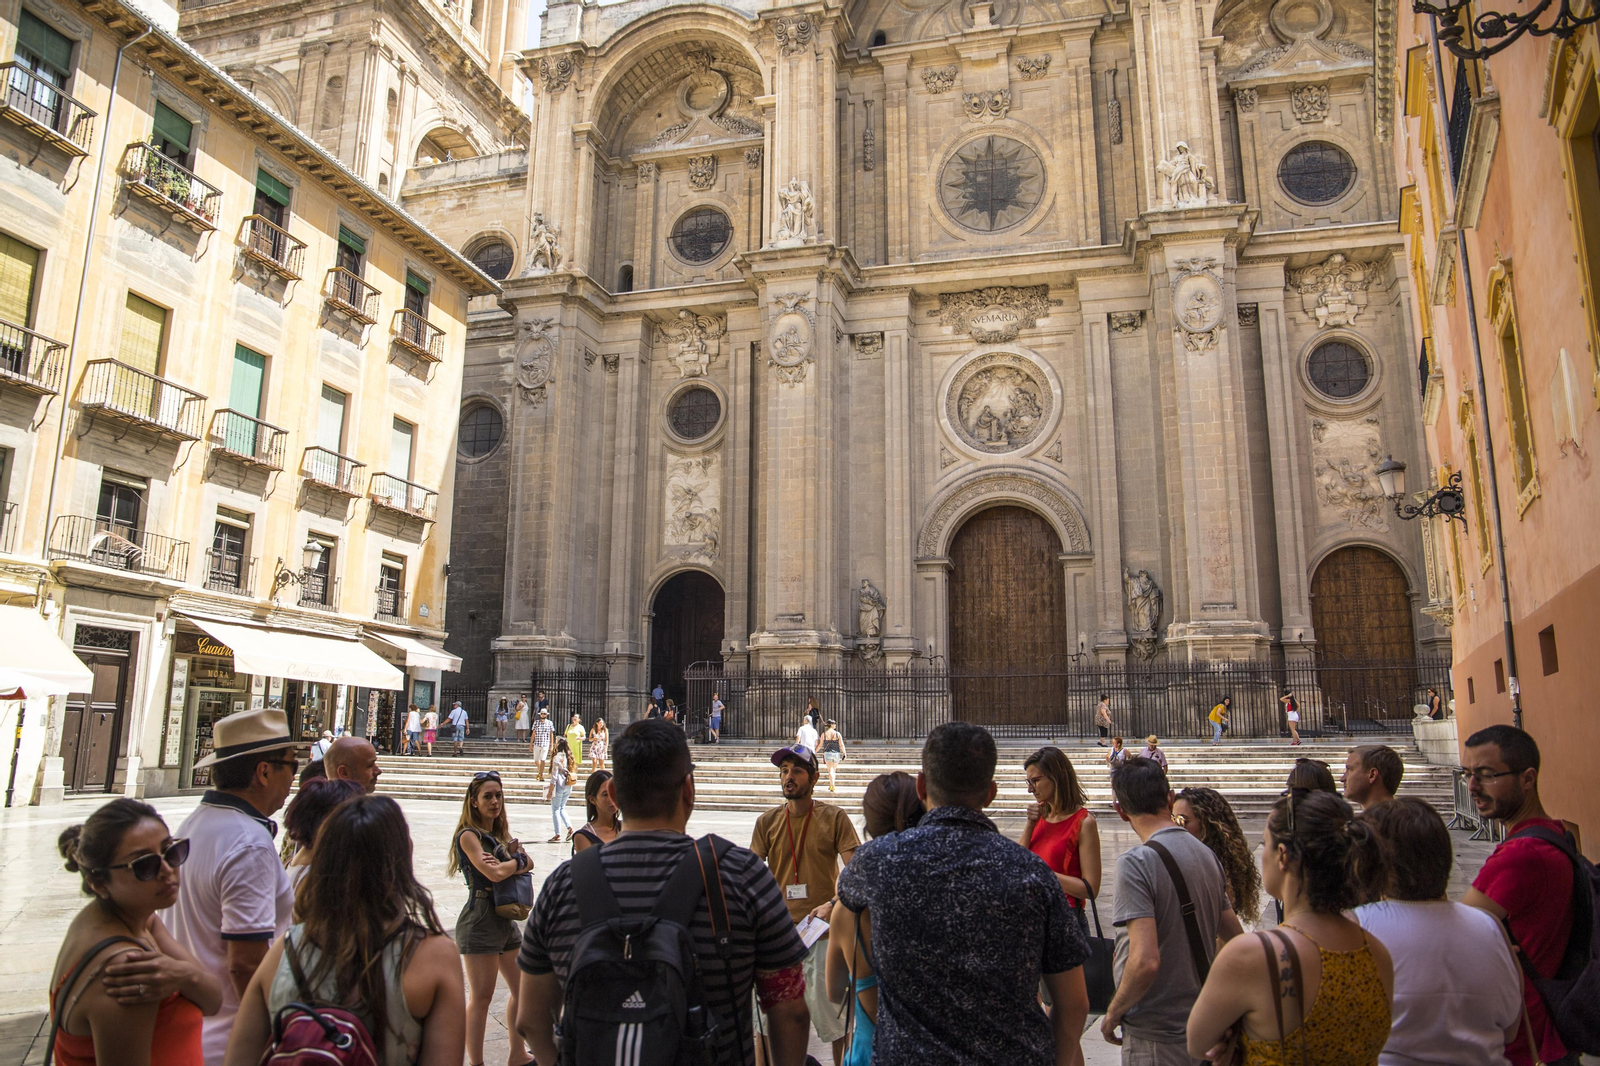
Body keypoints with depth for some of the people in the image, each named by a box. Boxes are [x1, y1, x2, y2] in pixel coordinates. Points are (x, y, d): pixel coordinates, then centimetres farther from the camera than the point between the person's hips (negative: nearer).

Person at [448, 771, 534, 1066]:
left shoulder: (501, 833, 13)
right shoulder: (469, 835, -11)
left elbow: (528, 863, 2)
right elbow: (494, 873, -23)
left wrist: (509, 860, -18)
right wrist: (517, 860, -5)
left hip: (506, 918, 8)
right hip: (480, 920, -8)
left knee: (523, 989, 14)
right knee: (481, 997, -3)